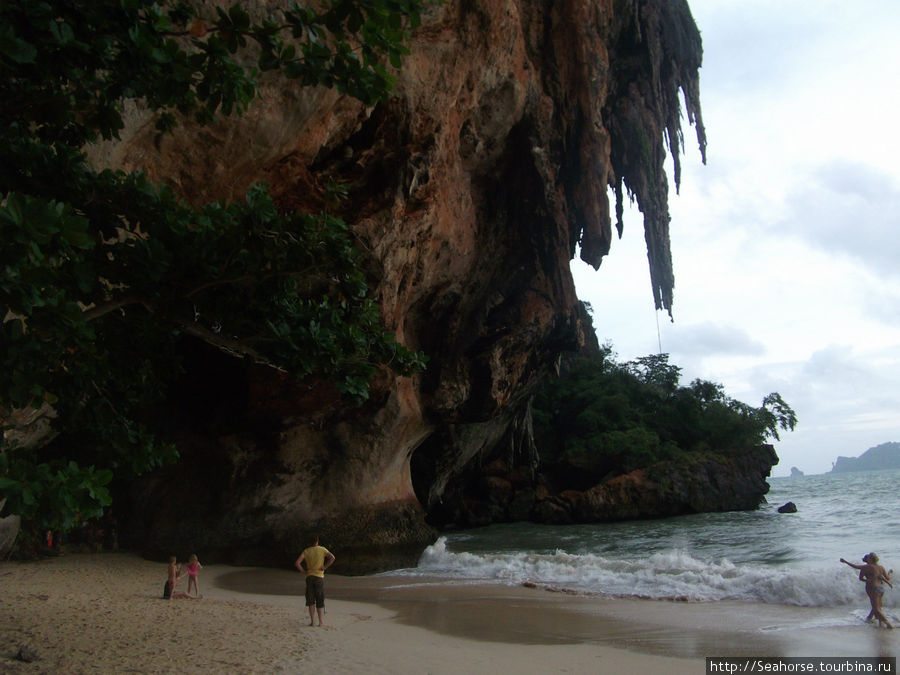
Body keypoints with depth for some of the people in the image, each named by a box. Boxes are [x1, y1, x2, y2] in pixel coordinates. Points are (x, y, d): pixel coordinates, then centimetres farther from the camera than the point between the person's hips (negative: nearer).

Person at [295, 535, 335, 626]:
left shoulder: (306, 551, 3)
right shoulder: (322, 549, -1)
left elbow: (297, 563, -6)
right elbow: (332, 558, -16)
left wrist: (304, 571, 3)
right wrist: (325, 567, -9)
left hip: (309, 577, 2)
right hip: (319, 577, -1)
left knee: (311, 601, 9)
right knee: (320, 601, 6)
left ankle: (312, 621, 6)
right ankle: (321, 621, 4)